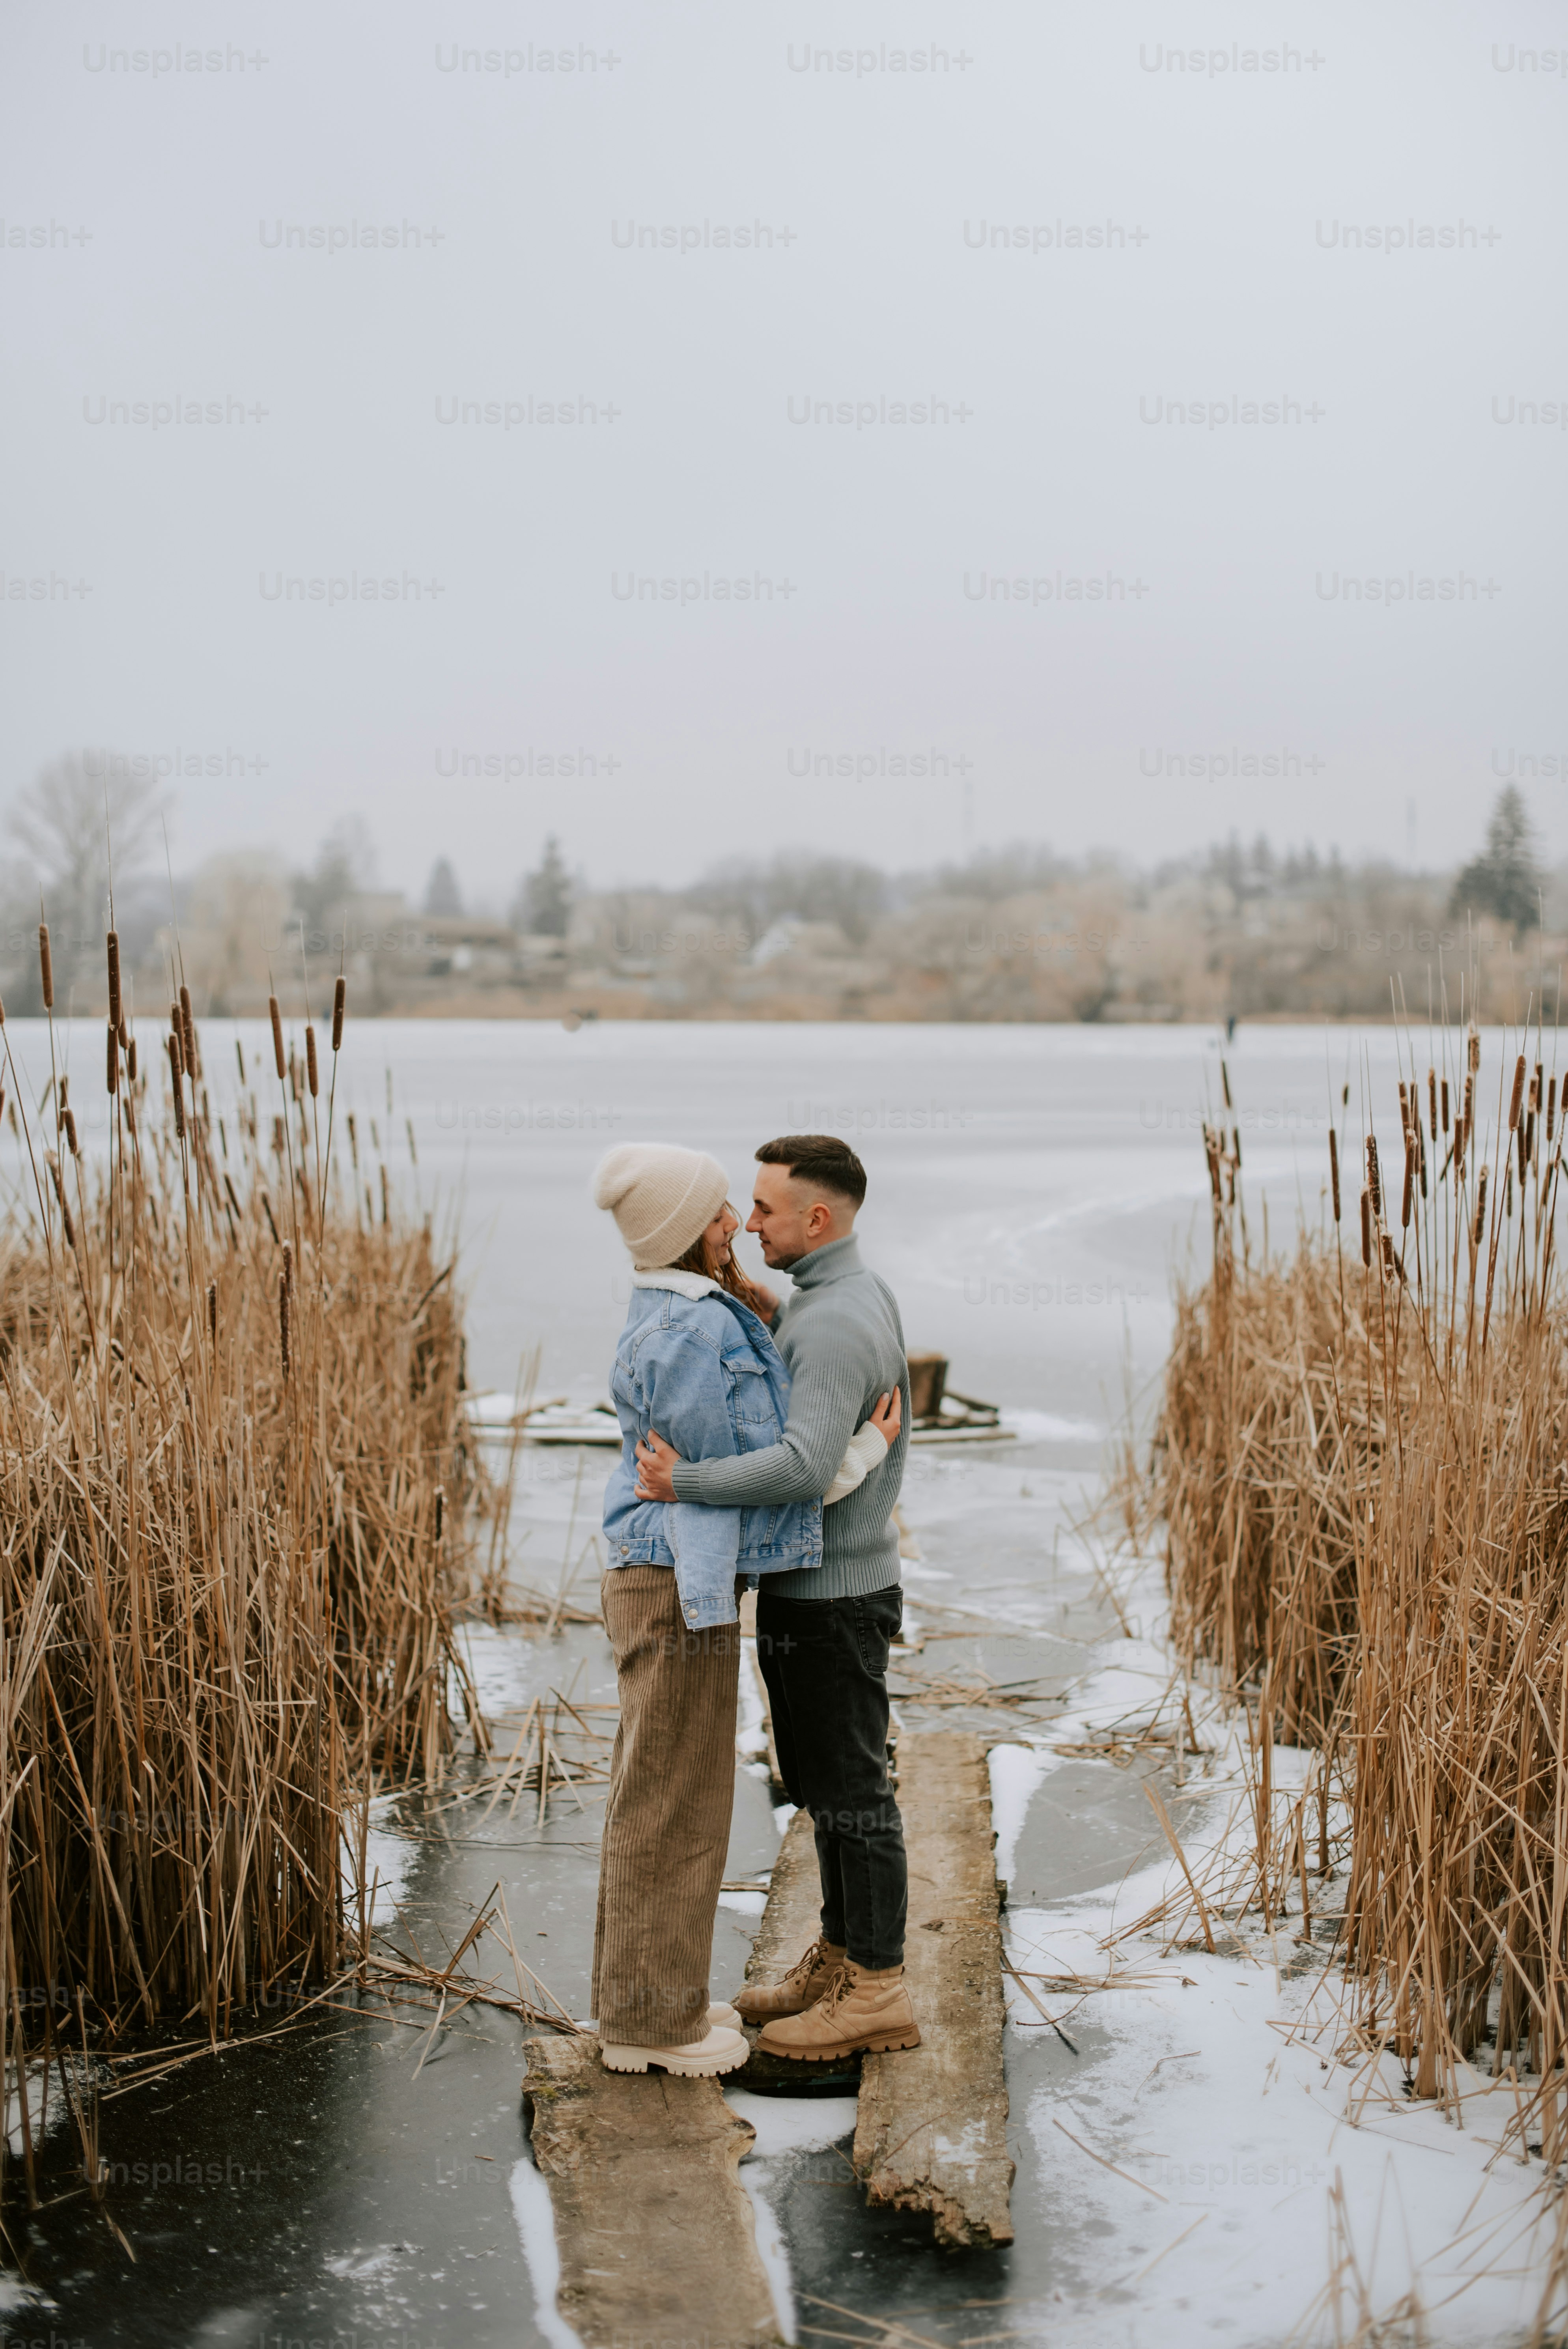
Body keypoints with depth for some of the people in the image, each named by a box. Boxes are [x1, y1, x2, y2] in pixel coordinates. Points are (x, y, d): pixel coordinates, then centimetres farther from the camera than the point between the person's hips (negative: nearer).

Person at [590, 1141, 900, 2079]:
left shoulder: (691, 1313, 12)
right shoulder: (688, 1332, -19)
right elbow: (727, 1475, -16)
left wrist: (764, 1321, 9)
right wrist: (872, 1447, -8)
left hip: (663, 1581, 10)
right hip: (682, 1589, -10)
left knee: (657, 1798, 17)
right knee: (674, 1803, 1)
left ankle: (644, 1998, 29)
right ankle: (649, 2018, 13)